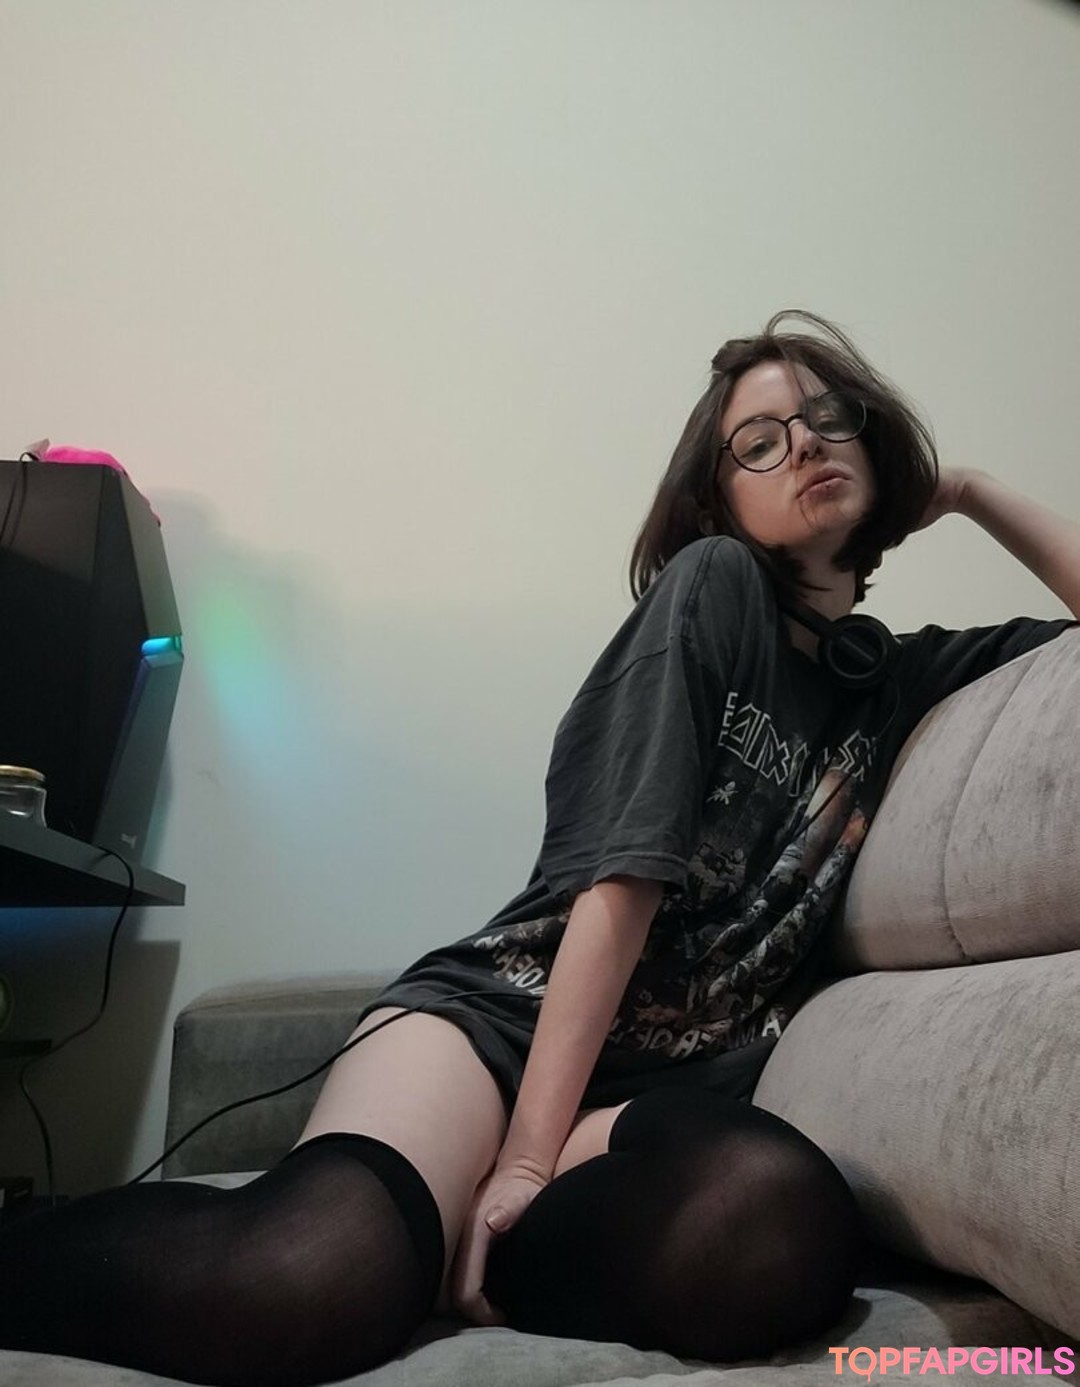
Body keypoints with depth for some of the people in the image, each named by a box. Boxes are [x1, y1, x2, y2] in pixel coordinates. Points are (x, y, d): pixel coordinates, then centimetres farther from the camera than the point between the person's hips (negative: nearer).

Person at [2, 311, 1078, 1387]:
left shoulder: (906, 681, 14)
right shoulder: (715, 584, 1)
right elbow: (624, 880, -9)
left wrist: (971, 490, 15)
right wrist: (525, 1153, -14)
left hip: (686, 1084, 5)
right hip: (513, 1006, -4)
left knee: (789, 1229, -35)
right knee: (312, 1282, -36)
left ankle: (424, 1232, -12)